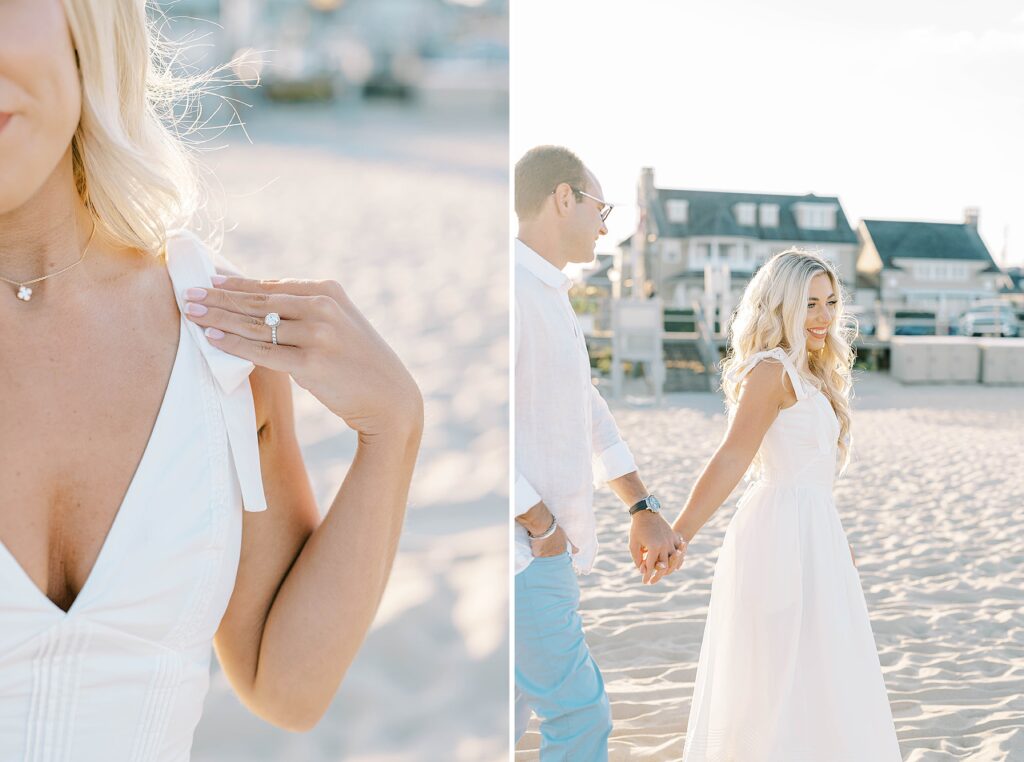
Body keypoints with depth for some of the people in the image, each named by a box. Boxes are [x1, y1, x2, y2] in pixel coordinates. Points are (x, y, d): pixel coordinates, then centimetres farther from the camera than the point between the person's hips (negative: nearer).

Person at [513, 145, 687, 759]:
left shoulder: (550, 294, 15)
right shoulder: (513, 289, -17)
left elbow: (588, 411, 20)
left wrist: (644, 509, 17)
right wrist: (540, 524, -17)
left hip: (546, 545, 10)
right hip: (526, 551, -10)